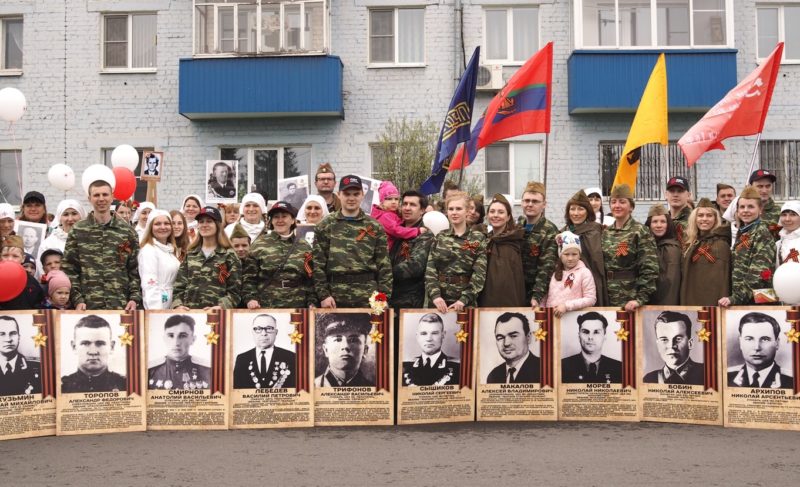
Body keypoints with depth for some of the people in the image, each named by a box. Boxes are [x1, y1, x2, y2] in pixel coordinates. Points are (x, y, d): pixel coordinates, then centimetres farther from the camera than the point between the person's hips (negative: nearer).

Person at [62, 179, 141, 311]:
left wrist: (135, 298, -4)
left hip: (121, 306, 1)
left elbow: (135, 270, 8)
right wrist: (77, 300, -7)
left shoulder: (127, 231, 9)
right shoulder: (77, 231, 7)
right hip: (88, 306, -1)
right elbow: (69, 270, 3)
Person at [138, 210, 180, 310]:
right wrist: (156, 310, -29)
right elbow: (149, 285, -20)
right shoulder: (148, 250, -10)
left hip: (172, 307, 8)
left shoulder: (170, 250, 15)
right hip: (157, 307, -7)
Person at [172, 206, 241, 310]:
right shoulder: (189, 254, 16)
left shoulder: (229, 255, 5)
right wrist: (178, 305, -5)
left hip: (216, 314, -3)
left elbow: (234, 290, 0)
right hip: (189, 312, 3)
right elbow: (179, 286, 12)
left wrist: (222, 306, -16)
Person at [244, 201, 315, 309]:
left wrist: (312, 303, -1)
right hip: (265, 307, -1)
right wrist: (251, 298, -9)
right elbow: (249, 277, 3)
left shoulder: (304, 247, 10)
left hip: (297, 308, 2)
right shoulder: (259, 245, 5)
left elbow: (310, 280, 10)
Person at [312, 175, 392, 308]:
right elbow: (318, 264, 3)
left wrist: (384, 296, -3)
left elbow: (384, 265, 5)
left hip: (369, 299, 0)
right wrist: (323, 294, -5)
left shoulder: (374, 227, 8)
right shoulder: (325, 226, 7)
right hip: (336, 298, 0)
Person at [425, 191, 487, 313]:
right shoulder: (439, 238, 8)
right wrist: (435, 295, -15)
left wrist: (464, 299, -17)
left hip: (465, 303, -2)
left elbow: (479, 273, -6)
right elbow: (430, 270, 0)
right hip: (439, 301, 2)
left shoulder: (478, 239, 2)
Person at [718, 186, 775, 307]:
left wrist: (736, 297, -21)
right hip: (741, 301, 7)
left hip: (756, 300, -7)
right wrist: (735, 296, 8)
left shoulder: (762, 234, -9)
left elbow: (758, 275, -18)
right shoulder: (742, 233, 14)